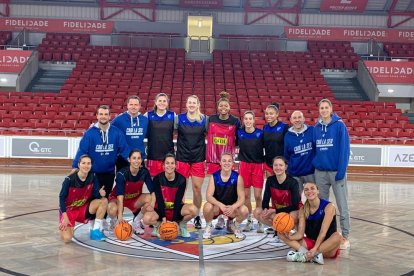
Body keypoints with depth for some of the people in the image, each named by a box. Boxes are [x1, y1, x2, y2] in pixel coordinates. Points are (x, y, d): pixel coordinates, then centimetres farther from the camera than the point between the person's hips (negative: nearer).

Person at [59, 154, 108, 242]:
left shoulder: (93, 177, -11)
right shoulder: (69, 179, -21)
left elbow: (95, 194, -8)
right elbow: (62, 198, -14)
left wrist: (100, 193, -34)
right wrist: (65, 217, -19)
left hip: (83, 209, 4)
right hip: (68, 210, -4)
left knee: (104, 201, -18)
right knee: (67, 238, -22)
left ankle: (95, 231, -10)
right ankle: (63, 226, 15)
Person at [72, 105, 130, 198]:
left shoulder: (117, 133, -6)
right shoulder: (90, 133, -11)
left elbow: (124, 149, -7)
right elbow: (81, 151, -12)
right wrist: (75, 167, -16)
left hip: (109, 173, 2)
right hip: (93, 173, -2)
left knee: (105, 197, 17)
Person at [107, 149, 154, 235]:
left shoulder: (144, 172, -17)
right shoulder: (122, 174, -28)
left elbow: (152, 191, -19)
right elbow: (120, 196, -35)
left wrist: (151, 206, -38)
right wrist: (120, 216, -44)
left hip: (135, 198, 3)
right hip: (117, 198, -3)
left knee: (150, 198, -27)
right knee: (112, 210, -36)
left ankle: (136, 222, -3)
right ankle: (114, 221, 4)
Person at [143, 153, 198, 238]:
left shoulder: (181, 180, -13)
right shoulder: (157, 179, -14)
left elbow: (178, 200, -14)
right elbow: (159, 199, -16)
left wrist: (174, 220, -20)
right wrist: (163, 218, -23)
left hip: (176, 209, 1)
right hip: (161, 209, -1)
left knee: (193, 210, -29)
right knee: (147, 219, -33)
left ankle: (182, 225, 2)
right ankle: (158, 225, 4)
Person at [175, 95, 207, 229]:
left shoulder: (204, 119, 3)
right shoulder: (179, 118, 2)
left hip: (198, 158, 0)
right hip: (182, 158, 0)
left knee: (197, 188, 1)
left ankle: (197, 216, 15)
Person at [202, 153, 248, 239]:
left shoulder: (237, 177, -13)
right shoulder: (214, 176, -13)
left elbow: (241, 198, -14)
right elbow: (208, 196, -20)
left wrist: (233, 207, -35)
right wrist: (221, 205, -38)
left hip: (232, 207, 1)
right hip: (217, 206, -1)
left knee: (244, 210, -29)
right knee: (207, 207, -34)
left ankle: (234, 225, 8)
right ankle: (208, 226, 2)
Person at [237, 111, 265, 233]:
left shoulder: (260, 133, -6)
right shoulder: (239, 132, -1)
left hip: (258, 165, -2)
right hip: (244, 165, 2)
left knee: (258, 196, -4)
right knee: (246, 195, 6)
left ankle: (260, 222, 10)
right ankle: (249, 220, 20)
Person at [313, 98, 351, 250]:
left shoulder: (339, 125, -5)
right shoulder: (316, 128, 8)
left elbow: (344, 149, -9)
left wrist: (341, 170, -14)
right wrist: (314, 165, 5)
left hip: (336, 171, -4)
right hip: (320, 172, 4)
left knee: (342, 206, 0)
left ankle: (345, 237, 9)